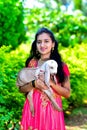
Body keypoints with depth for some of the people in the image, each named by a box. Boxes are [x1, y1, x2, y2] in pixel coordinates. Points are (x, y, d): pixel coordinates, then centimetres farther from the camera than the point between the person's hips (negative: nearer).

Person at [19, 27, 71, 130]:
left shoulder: (61, 65, 0)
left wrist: (51, 83, -16)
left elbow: (67, 93, -1)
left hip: (52, 110, -1)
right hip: (33, 109, 1)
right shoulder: (31, 63, 4)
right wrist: (34, 84, -15)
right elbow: (21, 88, 4)